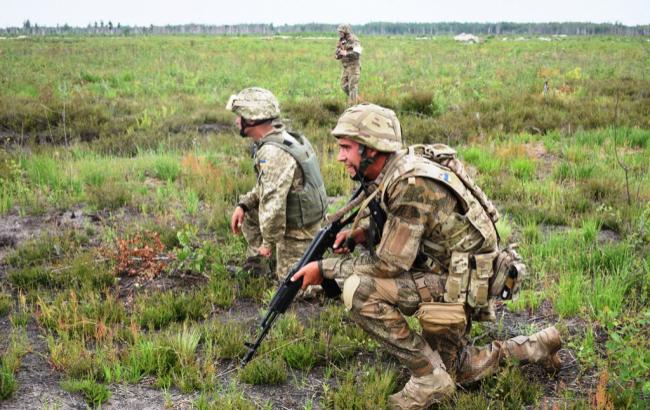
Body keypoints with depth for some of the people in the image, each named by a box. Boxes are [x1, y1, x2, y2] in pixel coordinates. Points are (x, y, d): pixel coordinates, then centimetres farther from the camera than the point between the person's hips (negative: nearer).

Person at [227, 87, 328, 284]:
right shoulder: (284, 138, 4)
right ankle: (256, 268, 25)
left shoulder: (273, 153, -29)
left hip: (297, 230, -9)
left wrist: (268, 242, -21)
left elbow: (273, 202, -31)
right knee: (248, 213, 19)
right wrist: (243, 204, 4)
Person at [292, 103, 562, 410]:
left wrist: (325, 268, -18)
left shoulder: (411, 184, -28)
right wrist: (362, 233, -5)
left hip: (464, 278, -10)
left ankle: (429, 377, -11)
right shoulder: (396, 173, 0)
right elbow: (399, 231, 13)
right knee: (455, 371, 25)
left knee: (359, 291, -26)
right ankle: (536, 347, 39)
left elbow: (389, 264, -26)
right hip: (448, 271, 10)